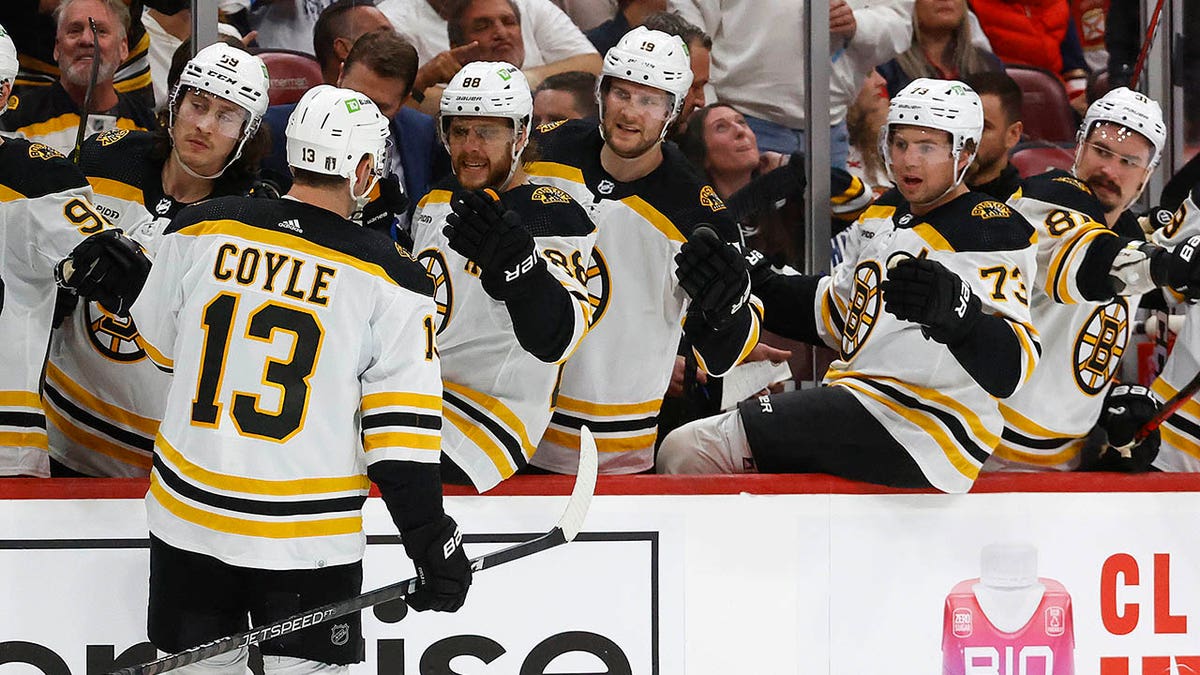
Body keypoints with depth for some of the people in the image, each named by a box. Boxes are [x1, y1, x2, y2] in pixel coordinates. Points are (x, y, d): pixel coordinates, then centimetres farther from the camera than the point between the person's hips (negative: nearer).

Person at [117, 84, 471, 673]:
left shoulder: (200, 231, -4)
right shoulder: (390, 281, -11)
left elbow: (159, 343, 13)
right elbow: (400, 434, -12)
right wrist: (433, 544, -5)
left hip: (187, 515, 3)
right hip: (306, 539, -3)